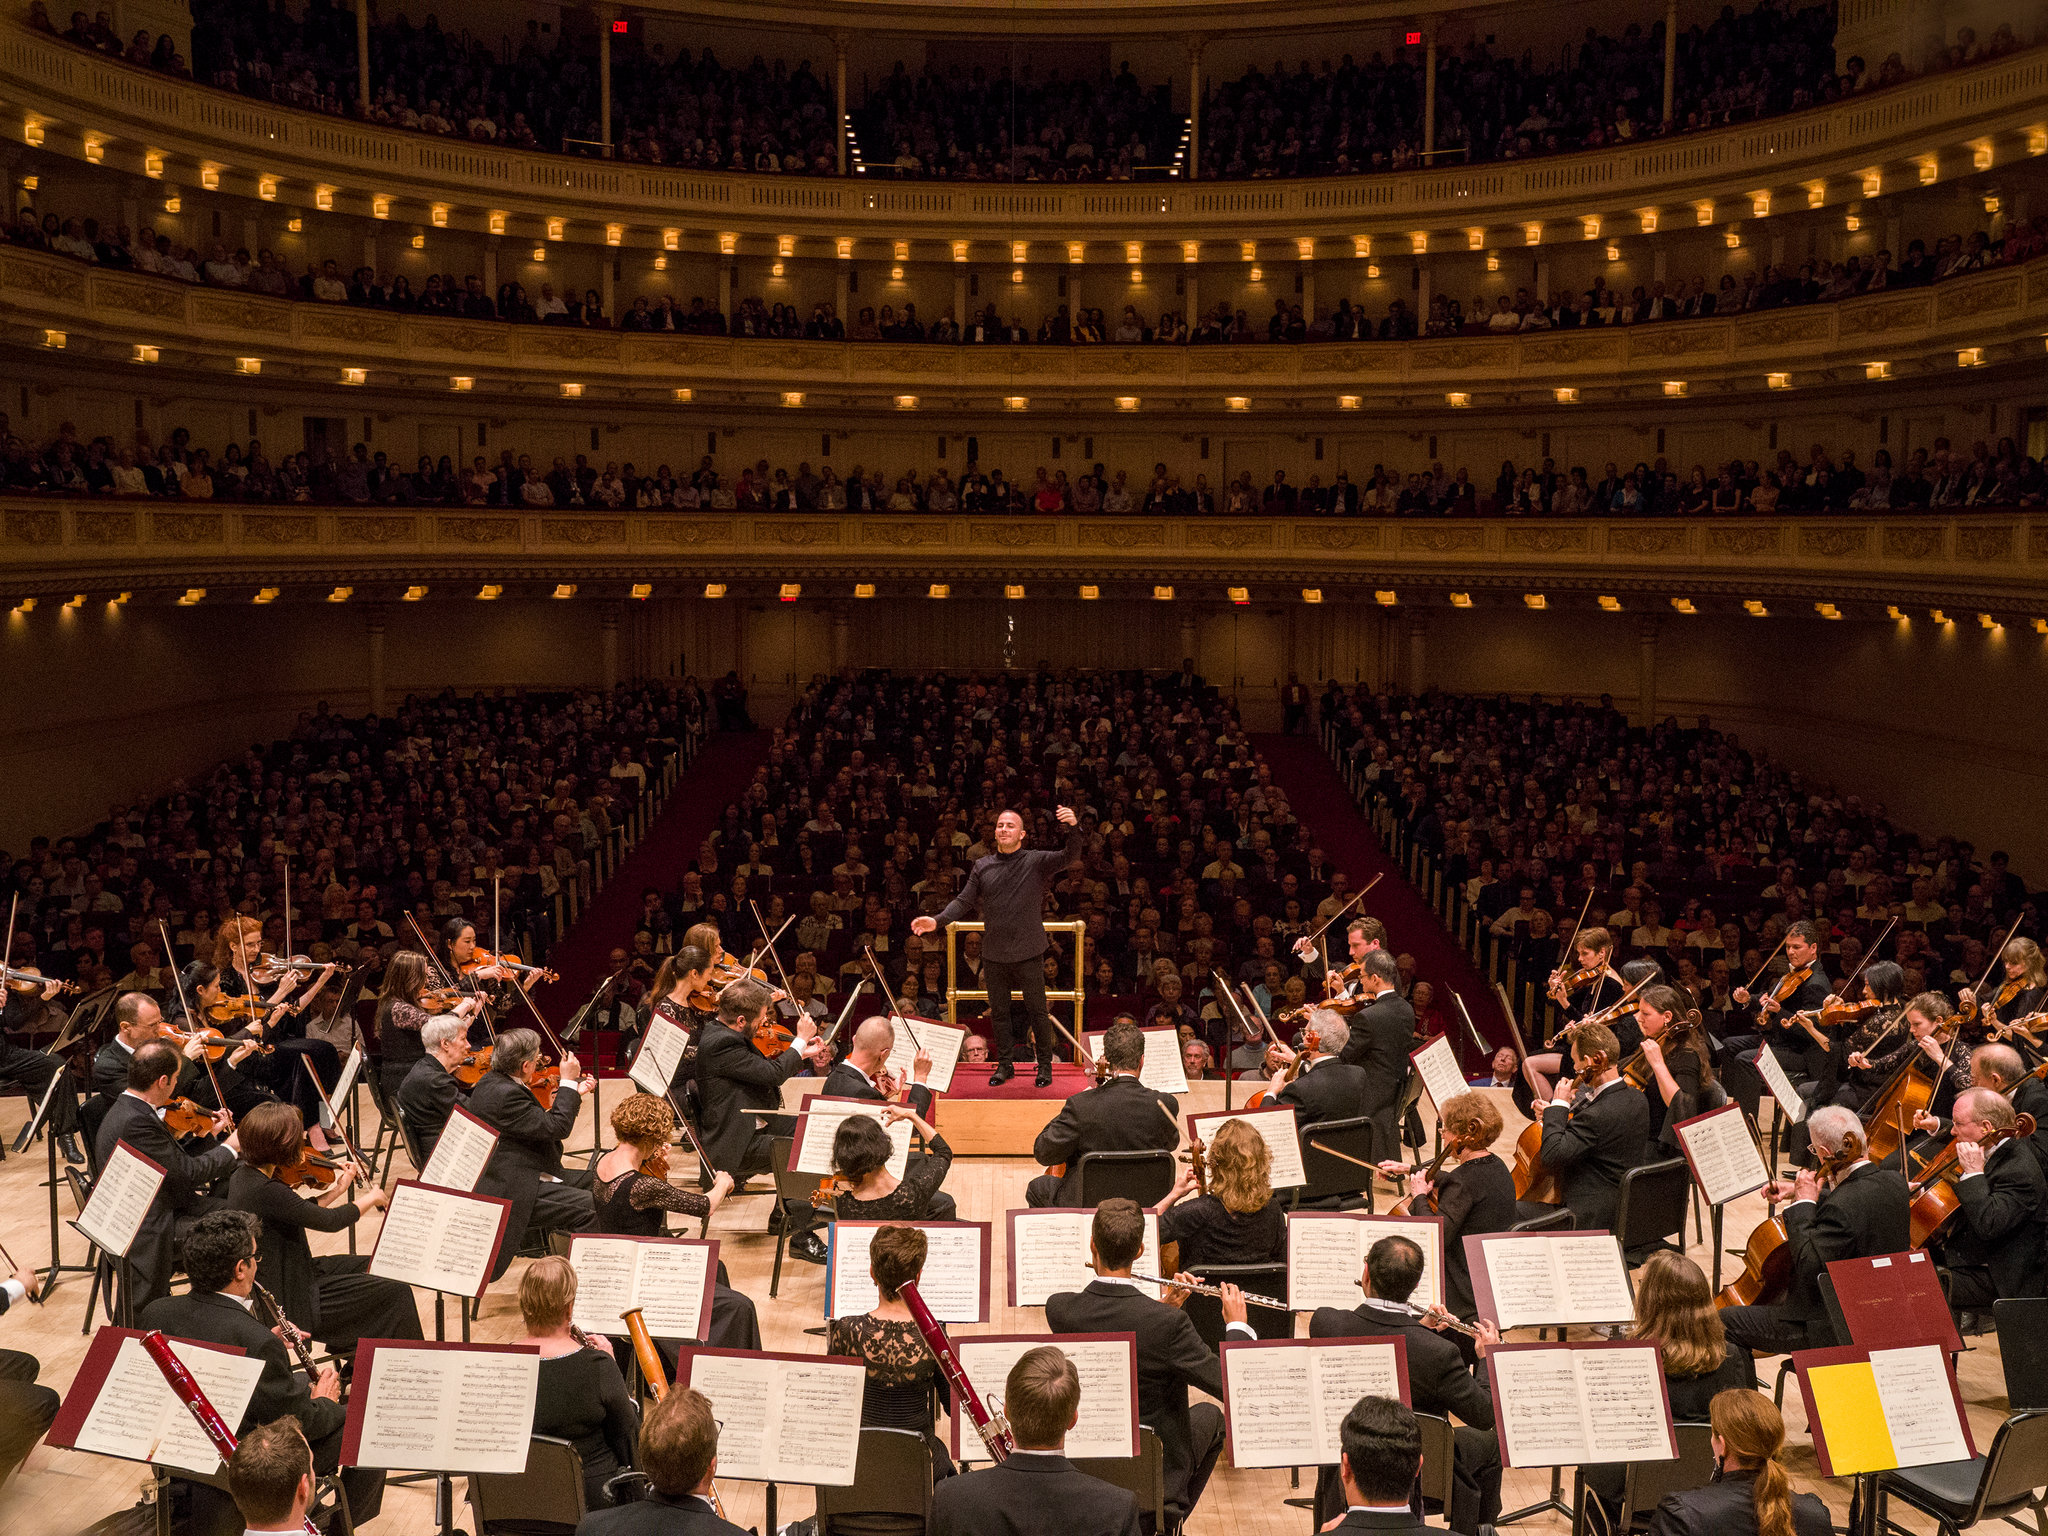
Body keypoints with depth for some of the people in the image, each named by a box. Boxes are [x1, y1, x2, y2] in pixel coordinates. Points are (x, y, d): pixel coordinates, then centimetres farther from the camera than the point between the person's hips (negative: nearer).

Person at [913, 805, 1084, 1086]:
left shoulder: (1037, 861, -2)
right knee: (999, 1012, 11)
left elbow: (1070, 857, -15)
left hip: (1028, 953, -3)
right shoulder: (982, 866, 6)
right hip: (994, 954, 3)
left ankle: (1045, 1065, 16)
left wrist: (1074, 828, -33)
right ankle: (1005, 1065, 23)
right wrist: (937, 921, -8)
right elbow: (964, 901, 6)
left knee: (1037, 1010, 3)